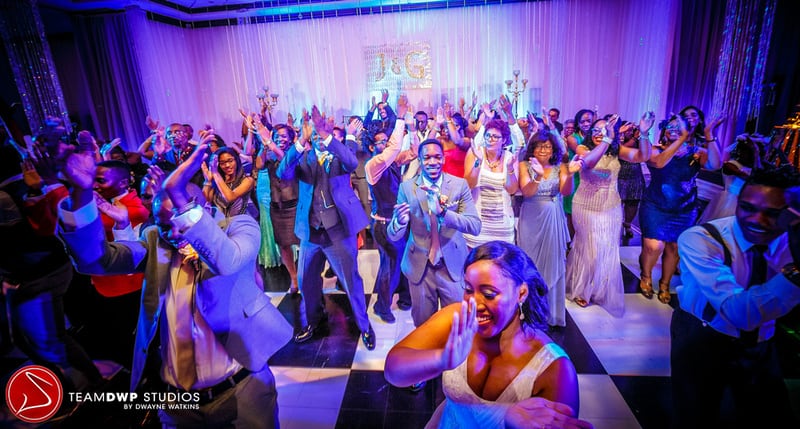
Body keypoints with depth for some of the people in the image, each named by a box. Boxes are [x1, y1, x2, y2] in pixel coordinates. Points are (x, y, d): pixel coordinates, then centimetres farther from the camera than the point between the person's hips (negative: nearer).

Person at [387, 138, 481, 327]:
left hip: (454, 266, 0)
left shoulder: (460, 185, -7)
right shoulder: (407, 187, -6)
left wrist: (442, 211, -33)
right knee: (423, 324, 18)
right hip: (419, 268, 1)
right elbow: (393, 235, -8)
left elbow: (475, 226, -16)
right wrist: (400, 221, -32)